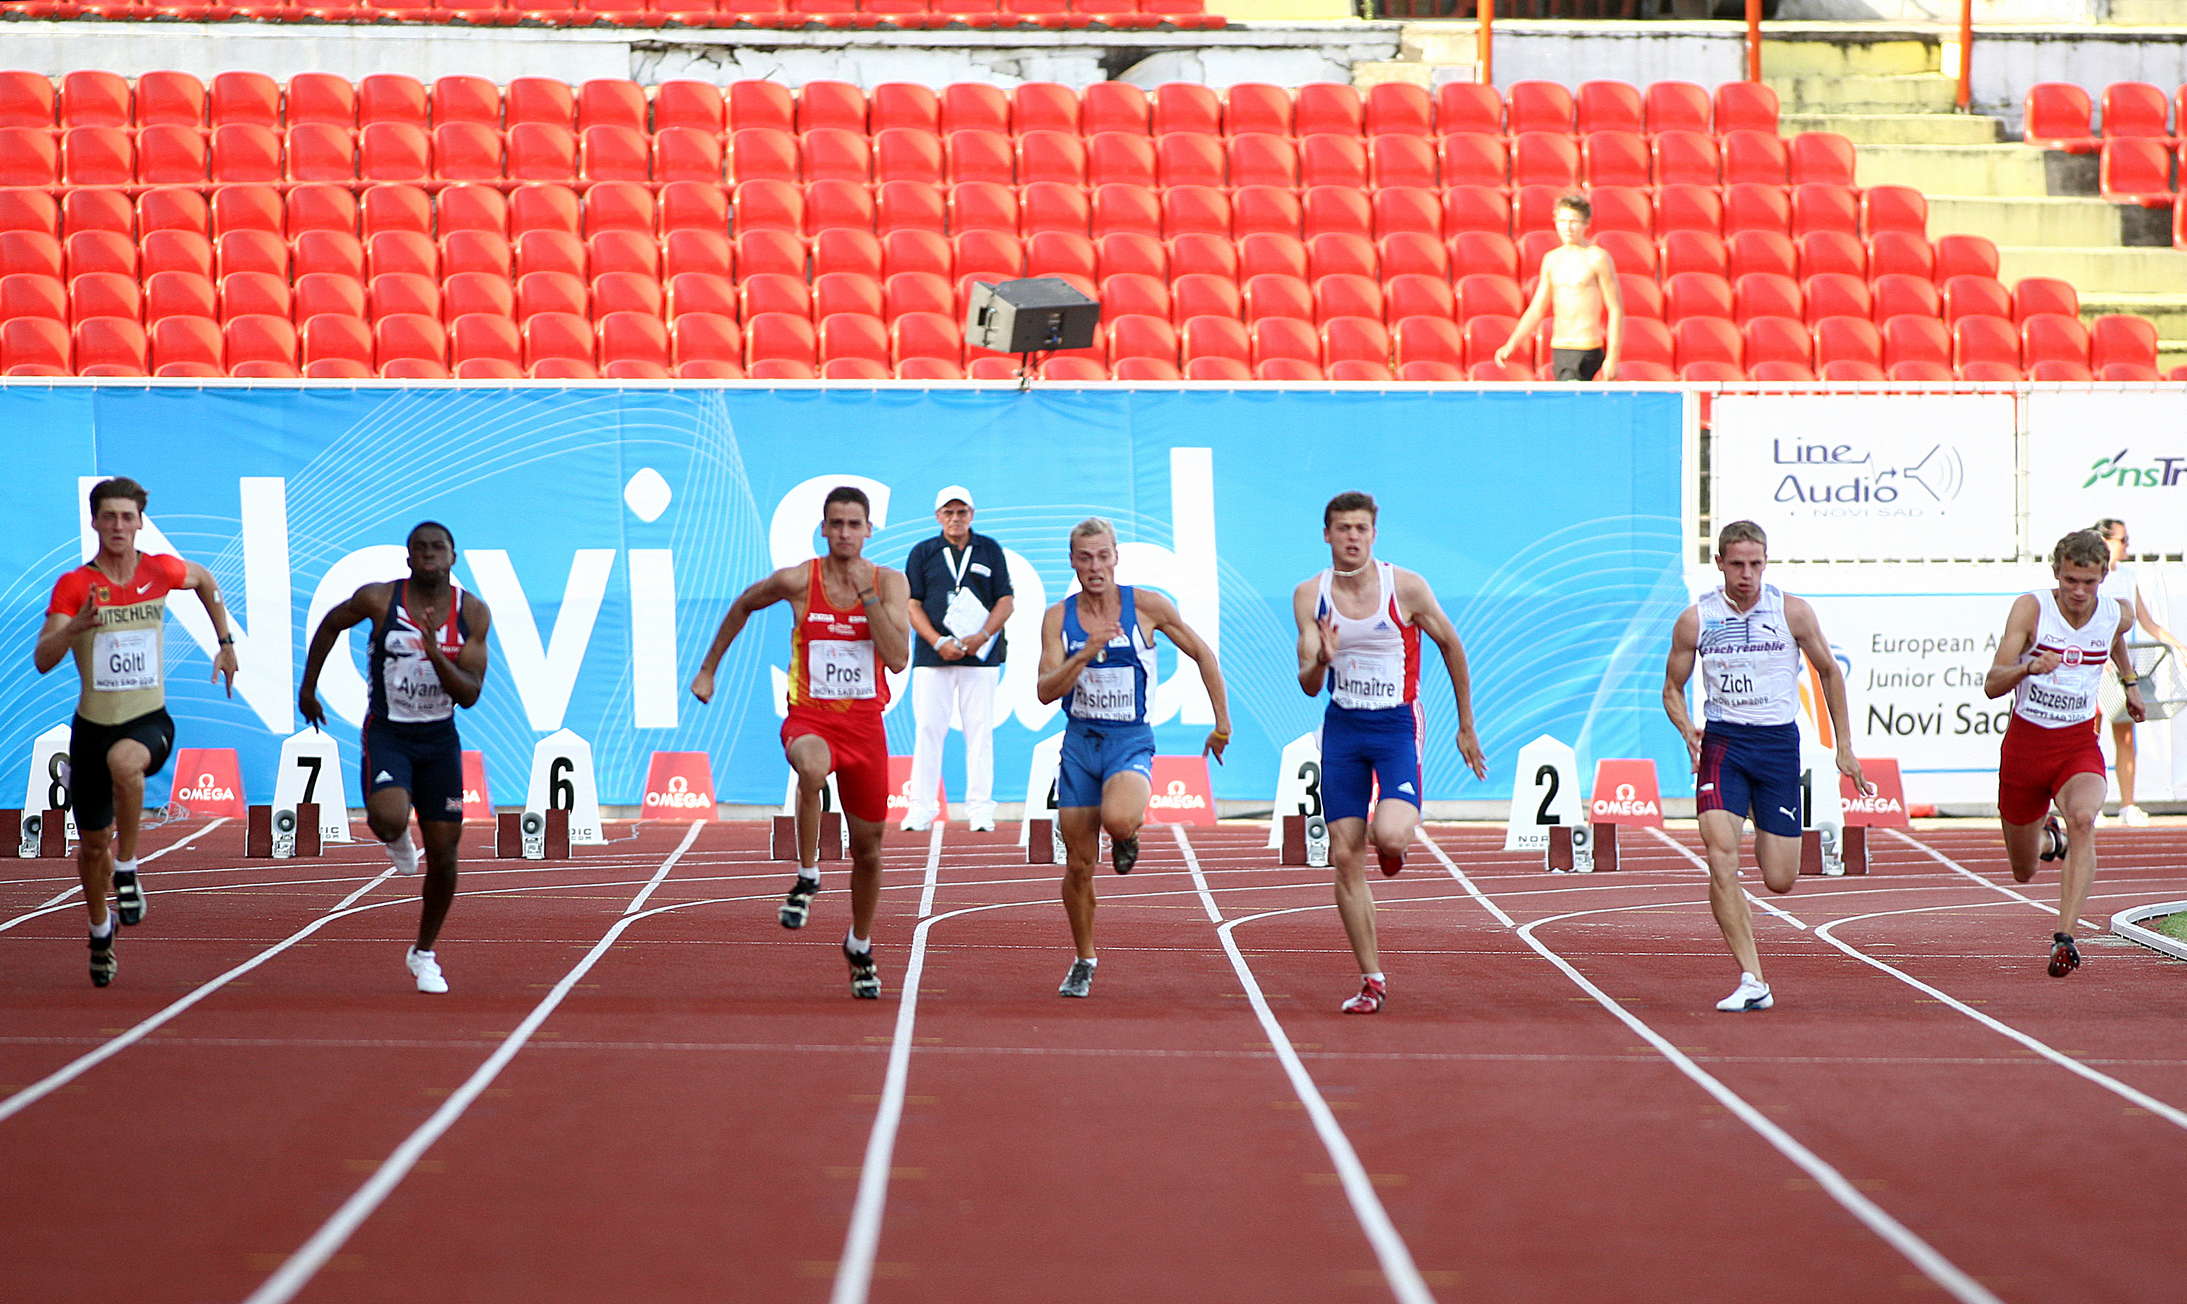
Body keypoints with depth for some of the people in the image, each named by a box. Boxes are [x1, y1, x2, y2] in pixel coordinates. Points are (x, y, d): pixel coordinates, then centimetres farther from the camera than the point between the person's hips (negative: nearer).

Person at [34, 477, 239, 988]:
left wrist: (225, 643, 20)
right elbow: (42, 660, -14)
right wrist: (75, 626, -32)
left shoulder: (161, 571, -1)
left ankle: (127, 868, -20)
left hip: (149, 720, -1)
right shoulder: (73, 586, -6)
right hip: (93, 725, 1)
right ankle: (101, 931, 39)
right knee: (92, 844, 11)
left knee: (124, 760, -38)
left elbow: (205, 580, 23)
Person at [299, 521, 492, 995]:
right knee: (389, 819, -30)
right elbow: (330, 623, 9)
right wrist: (308, 686, 13)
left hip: (439, 740, 2)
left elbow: (469, 695, -10)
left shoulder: (473, 613, -6)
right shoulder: (379, 599, -11)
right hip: (387, 733, -2)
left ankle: (425, 952, 25)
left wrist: (436, 655, -26)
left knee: (443, 855, 3)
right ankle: (395, 839, 11)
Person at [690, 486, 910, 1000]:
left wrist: (867, 597, -18)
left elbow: (898, 659, -13)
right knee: (812, 768, -40)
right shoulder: (797, 581, -4)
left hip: (865, 723, 2)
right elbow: (742, 606, 15)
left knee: (868, 845, 10)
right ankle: (807, 877, -21)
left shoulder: (889, 583, -2)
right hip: (810, 717, -2)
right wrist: (708, 667, 18)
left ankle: (860, 947, 33)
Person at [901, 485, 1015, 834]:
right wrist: (939, 642, -9)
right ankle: (921, 808, 0)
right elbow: (912, 605, 4)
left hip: (981, 657, 0)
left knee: (980, 731, -1)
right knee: (928, 730, -3)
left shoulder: (990, 550, 11)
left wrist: (983, 636, -8)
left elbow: (1006, 602, 8)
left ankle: (980, 809, 2)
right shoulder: (922, 553, 9)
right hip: (933, 657, 0)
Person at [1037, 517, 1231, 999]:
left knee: (1118, 820, -34)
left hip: (1131, 742, -3)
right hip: (1079, 742, 3)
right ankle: (1084, 961, 23)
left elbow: (1203, 655, 4)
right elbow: (1046, 691, -8)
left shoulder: (1146, 606, -6)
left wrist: (1222, 726, 4)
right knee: (1078, 865, 3)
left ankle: (1127, 836, 4)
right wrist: (1085, 655, -24)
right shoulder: (1059, 617, 0)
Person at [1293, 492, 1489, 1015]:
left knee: (1388, 836, -25)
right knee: (1344, 857, -2)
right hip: (1342, 728, 3)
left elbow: (1451, 646, 5)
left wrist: (1466, 728, 9)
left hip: (1398, 725, -3)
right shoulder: (1310, 596, 0)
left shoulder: (1406, 588, -8)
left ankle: (1398, 837, 15)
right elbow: (1309, 686, -1)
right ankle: (1372, 980, 7)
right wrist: (1320, 661, -26)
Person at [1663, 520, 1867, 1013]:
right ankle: (1752, 981, -19)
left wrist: (1845, 747, 9)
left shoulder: (1792, 612, -1)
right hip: (1722, 741, 0)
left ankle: (1768, 843, 40)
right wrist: (1688, 730, -11)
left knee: (1781, 880, -1)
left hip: (1779, 742, 0)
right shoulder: (1695, 620, -1)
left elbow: (1829, 672, 11)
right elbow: (1673, 688, 10)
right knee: (1721, 856, -21)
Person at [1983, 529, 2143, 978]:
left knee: (2083, 818, -34)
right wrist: (2028, 668, -39)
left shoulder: (2118, 615, -4)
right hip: (2024, 743, 0)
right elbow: (1992, 685, -21)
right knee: (2024, 873, 13)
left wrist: (2129, 681, 32)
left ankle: (2064, 937, -36)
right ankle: (2046, 838, 51)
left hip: (2079, 745, 0)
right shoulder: (2031, 608, -14)